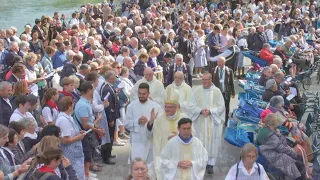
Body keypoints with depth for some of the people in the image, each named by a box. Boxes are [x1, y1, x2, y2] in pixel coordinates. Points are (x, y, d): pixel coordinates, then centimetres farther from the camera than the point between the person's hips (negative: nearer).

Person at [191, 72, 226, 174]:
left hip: (213, 121, -1)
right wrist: (200, 111, -16)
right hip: (199, 121, 1)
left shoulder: (216, 91, -4)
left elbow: (221, 106, -4)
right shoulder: (196, 90, -1)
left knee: (212, 142, 1)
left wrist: (210, 111, -16)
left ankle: (210, 164, 7)